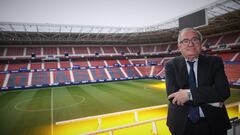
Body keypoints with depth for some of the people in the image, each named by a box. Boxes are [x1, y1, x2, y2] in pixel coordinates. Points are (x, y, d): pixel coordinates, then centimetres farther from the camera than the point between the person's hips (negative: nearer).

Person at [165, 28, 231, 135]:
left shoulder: (214, 62, -3)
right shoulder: (171, 65, -6)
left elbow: (224, 91, -17)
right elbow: (173, 96, -18)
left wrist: (190, 94, -27)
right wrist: (210, 99, -20)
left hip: (212, 124, 1)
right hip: (182, 124, 0)